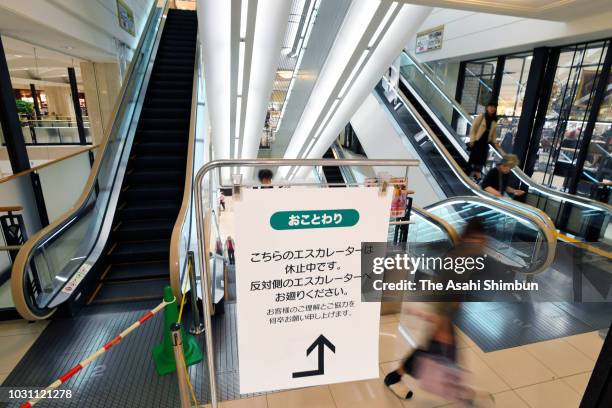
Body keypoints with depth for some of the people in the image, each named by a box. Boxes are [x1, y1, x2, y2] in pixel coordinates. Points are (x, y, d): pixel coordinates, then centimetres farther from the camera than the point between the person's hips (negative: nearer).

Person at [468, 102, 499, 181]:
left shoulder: (494, 120, 10)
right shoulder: (481, 117, -3)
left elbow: (494, 132, 17)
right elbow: (473, 128, -6)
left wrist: (495, 142, 7)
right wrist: (472, 140, -12)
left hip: (485, 142, 4)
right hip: (477, 140, -4)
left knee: (482, 158, 2)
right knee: (473, 156, -1)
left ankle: (478, 172, 8)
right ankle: (470, 172, 7)